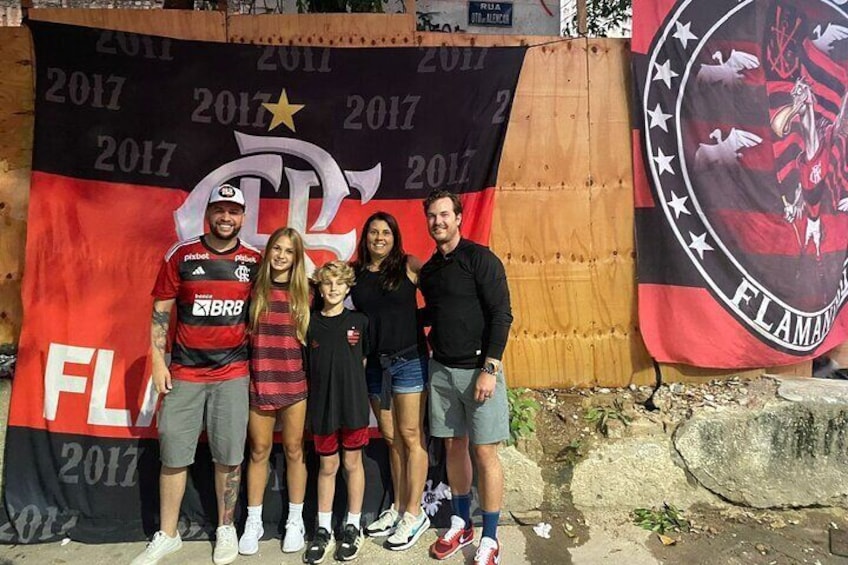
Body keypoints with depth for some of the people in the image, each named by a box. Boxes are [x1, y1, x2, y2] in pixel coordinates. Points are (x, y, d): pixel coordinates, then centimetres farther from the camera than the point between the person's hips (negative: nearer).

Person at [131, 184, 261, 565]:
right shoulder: (181, 255, 0)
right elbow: (161, 310, 3)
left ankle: (226, 529, 24)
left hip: (233, 373, 0)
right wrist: (158, 362, -2)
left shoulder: (254, 260, 3)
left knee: (228, 457, 6)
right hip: (184, 372, 0)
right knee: (173, 455, 6)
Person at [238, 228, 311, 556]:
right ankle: (253, 522, 25)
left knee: (294, 450, 9)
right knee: (259, 451, 10)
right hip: (259, 382, 0)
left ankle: (295, 520, 24)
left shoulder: (304, 293, 3)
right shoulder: (254, 289, 1)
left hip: (294, 382, 0)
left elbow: (311, 337, 9)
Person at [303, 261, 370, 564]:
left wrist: (349, 380, 5)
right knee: (327, 466, 11)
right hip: (322, 404, 1)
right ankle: (324, 530, 24)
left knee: (352, 462, 10)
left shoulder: (359, 321, -1)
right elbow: (306, 368, 4)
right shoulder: (311, 324, 0)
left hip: (353, 403, -1)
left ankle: (353, 527, 25)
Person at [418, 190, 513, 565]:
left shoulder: (480, 259, -8)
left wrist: (489, 369, -18)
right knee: (453, 447, 14)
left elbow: (501, 315, -13)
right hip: (441, 370, 6)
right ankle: (461, 524, 30)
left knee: (484, 452, 0)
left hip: (477, 368, -6)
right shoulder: (428, 270, 11)